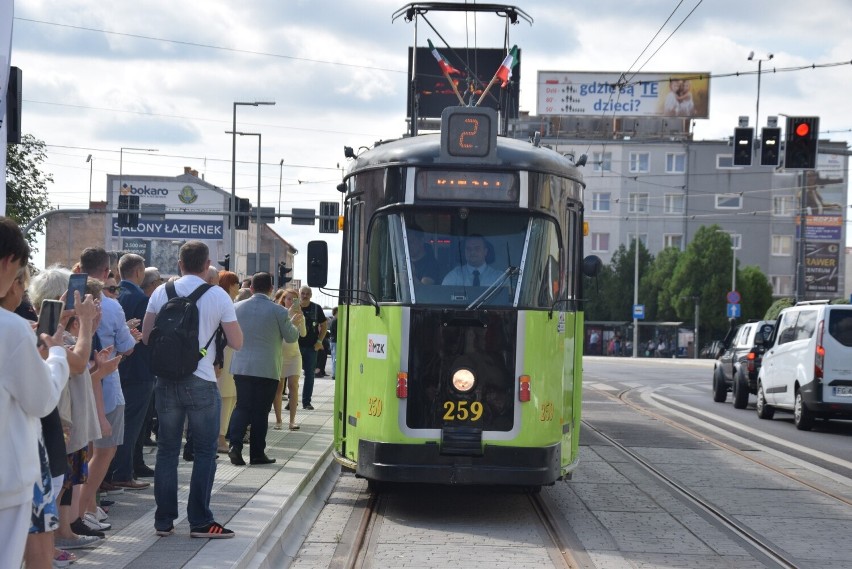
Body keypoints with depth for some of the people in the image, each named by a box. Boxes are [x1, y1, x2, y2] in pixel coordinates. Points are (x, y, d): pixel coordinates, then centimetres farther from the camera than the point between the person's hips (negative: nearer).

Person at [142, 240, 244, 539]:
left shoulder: (161, 292, 2)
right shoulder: (218, 296, -5)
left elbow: (146, 336, 7)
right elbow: (236, 343, -3)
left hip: (166, 379, 3)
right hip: (201, 382, -3)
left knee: (167, 449, 10)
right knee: (205, 451, 6)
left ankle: (164, 520, 13)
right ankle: (200, 521, 5)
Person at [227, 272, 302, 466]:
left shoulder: (237, 307, 1)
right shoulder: (279, 311, -9)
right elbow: (291, 337, 3)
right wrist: (295, 323, 22)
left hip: (241, 367, 3)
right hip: (267, 368, -3)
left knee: (242, 407, 8)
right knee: (260, 411, 5)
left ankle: (236, 446, -11)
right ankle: (257, 453, 9)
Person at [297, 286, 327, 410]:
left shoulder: (316, 308, 2)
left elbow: (324, 325, 9)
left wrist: (320, 341, -1)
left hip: (311, 346, 1)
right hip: (295, 345, -1)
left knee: (309, 374, 4)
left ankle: (306, 401, 10)